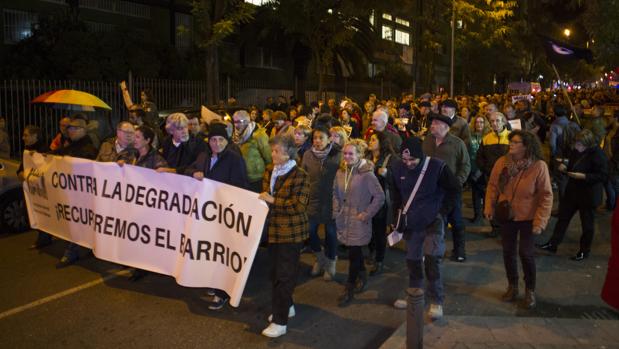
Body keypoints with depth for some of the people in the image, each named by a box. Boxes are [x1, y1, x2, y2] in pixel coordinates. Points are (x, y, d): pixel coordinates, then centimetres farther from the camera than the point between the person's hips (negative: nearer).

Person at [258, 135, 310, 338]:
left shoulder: (300, 176, -15)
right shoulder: (269, 171, 6)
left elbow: (300, 205, -21)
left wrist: (273, 201, -21)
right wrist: (262, 200, 2)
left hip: (291, 232, -7)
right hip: (273, 229, 7)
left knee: (284, 275, -2)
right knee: (276, 272, 18)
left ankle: (280, 322, 6)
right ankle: (287, 307, 39)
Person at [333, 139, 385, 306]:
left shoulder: (367, 174, -15)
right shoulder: (340, 172, 3)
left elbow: (380, 197, -14)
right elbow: (336, 193, 17)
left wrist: (366, 215, -12)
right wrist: (336, 211, 8)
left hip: (359, 222, -5)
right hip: (344, 221, 6)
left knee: (353, 254, -1)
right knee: (355, 251, 19)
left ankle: (349, 289, 13)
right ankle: (362, 276, 43)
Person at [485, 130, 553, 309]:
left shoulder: (539, 166, -18)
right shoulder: (502, 162, -9)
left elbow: (546, 196, -14)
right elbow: (492, 186, 0)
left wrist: (540, 221, -16)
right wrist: (489, 207, -6)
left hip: (528, 217, -3)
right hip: (506, 215, 3)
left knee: (526, 253, 4)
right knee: (508, 252, 13)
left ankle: (530, 290, 27)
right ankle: (512, 286, 33)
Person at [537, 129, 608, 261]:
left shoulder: (598, 154, -19)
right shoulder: (576, 151, 2)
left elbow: (603, 176, -20)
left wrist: (583, 176, -28)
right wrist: (565, 169, -6)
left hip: (588, 196, -7)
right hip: (572, 191, 7)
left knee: (587, 223, 9)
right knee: (562, 217, 11)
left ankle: (584, 251, 25)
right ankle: (553, 244, 22)